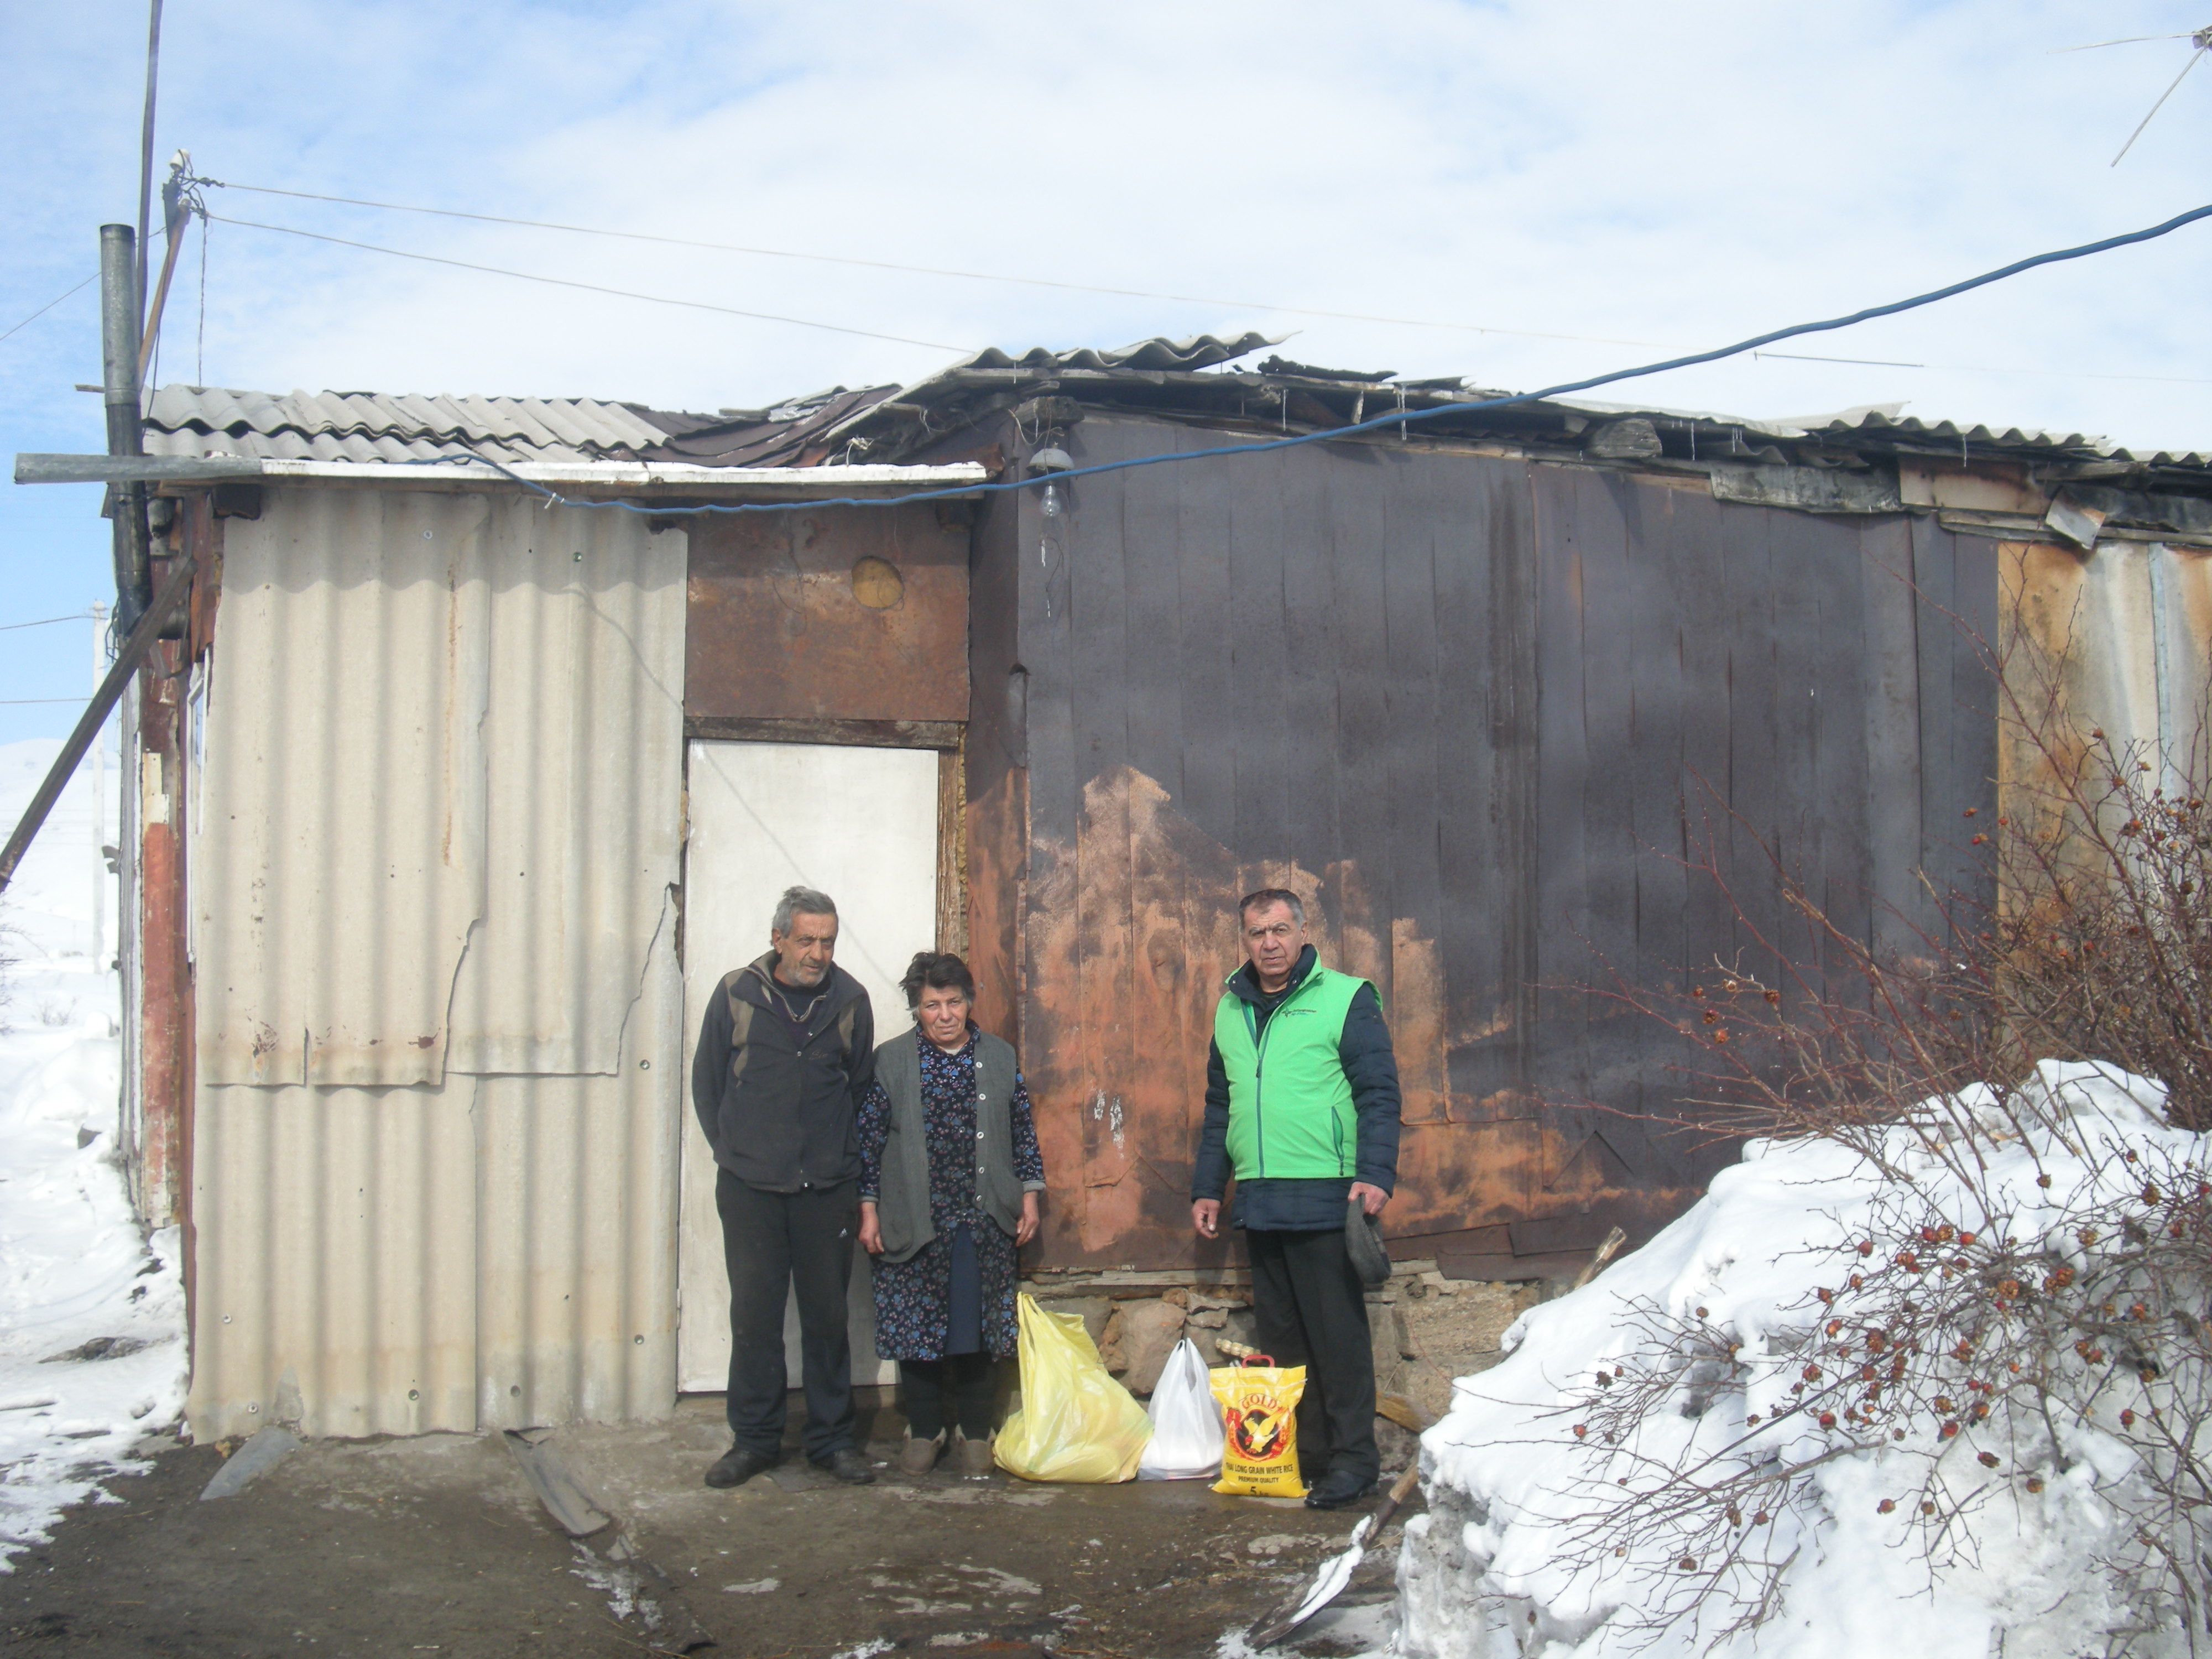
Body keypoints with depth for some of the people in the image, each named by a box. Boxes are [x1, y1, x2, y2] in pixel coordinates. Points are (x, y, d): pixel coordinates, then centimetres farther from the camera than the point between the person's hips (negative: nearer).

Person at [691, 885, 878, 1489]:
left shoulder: (849, 999, 3)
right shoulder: (736, 993, -1)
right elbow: (706, 1081, 8)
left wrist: (844, 1157, 10)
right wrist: (734, 1150, 6)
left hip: (828, 1189, 1)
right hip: (749, 1189, -1)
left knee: (827, 1315, 6)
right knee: (754, 1315, 4)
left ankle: (832, 1437, 17)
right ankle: (754, 1439, 16)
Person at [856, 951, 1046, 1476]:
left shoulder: (1000, 1058, 7)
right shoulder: (891, 1060, 2)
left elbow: (1023, 1130, 11)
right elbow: (870, 1138, 3)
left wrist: (1029, 1195, 6)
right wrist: (869, 1208, -1)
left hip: (986, 1219, 1)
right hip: (914, 1221, -1)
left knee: (981, 1331, 4)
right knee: (916, 1330, 3)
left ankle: (975, 1432, 16)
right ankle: (924, 1430, 18)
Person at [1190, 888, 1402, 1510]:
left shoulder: (1346, 999, -1)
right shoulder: (1231, 1010, 16)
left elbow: (1379, 1093, -5)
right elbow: (1219, 1106, 23)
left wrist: (1375, 1174, -16)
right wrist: (1207, 1186, 18)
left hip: (1325, 1198, -6)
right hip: (1258, 1200, 6)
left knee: (1337, 1332, -3)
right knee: (1280, 1336, 10)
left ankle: (1352, 1458, 4)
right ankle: (1302, 1451, 18)